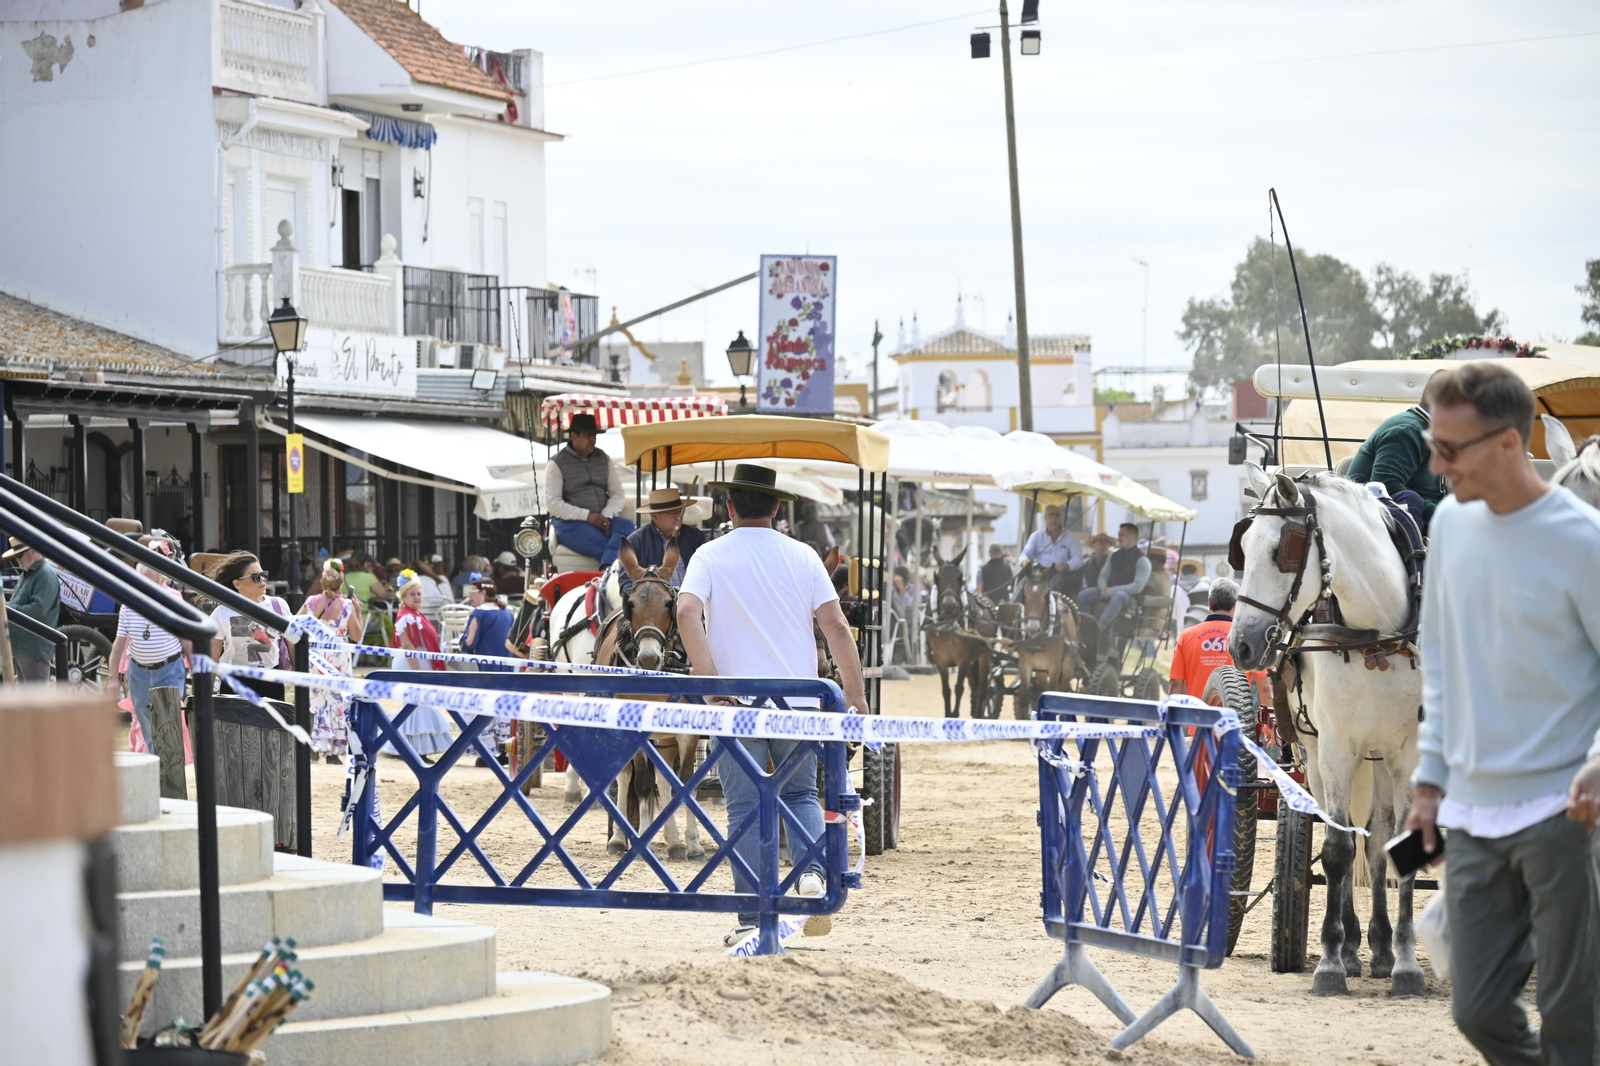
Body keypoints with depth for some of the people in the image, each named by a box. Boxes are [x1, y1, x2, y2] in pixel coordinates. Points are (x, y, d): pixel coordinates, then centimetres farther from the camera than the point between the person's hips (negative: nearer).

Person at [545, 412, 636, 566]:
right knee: (602, 545, -34)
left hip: (603, 519, 4)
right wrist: (586, 516, -16)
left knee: (627, 526, -31)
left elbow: (617, 494, 12)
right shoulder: (557, 464, 2)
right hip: (570, 523, -4)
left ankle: (607, 569, -54)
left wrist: (606, 516, -10)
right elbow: (552, 503, -6)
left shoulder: (604, 459, 17)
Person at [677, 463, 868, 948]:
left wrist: (710, 680, -15)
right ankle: (811, 871, -10)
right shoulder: (802, 556, 4)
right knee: (801, 793, 17)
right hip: (796, 700, 1)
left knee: (745, 808, 4)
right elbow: (836, 626, -1)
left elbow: (688, 611, -17)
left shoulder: (711, 556, 0)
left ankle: (751, 919, 1)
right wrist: (855, 693, 4)